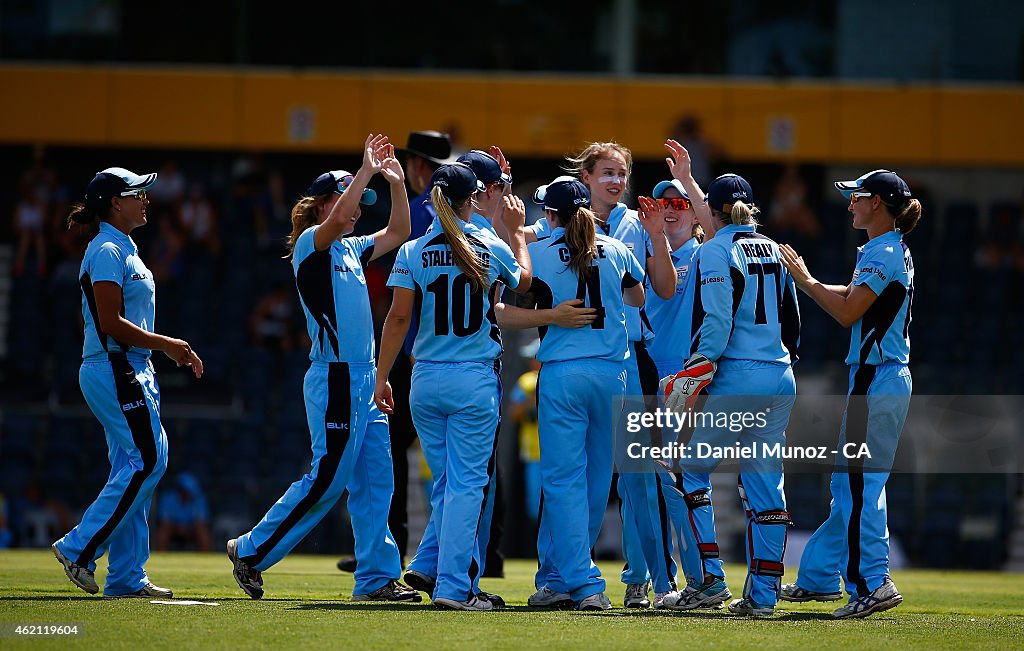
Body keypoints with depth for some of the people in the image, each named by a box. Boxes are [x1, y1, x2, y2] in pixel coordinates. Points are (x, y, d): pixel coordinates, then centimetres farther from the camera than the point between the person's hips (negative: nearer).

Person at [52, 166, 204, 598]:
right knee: (146, 461, -13)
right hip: (113, 371, -10)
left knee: (134, 468, 7)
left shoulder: (124, 251, 19)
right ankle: (80, 549, -8)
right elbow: (111, 323, -20)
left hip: (132, 372, 10)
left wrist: (172, 349, 15)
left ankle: (126, 578, 7)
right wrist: (166, 343, -15)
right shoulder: (107, 251, -13)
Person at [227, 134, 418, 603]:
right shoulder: (309, 244, -7)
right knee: (327, 479, -7)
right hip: (333, 379, -9)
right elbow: (336, 217, -27)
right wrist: (365, 170, -22)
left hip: (364, 379, 9)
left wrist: (396, 182, 12)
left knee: (374, 481, 5)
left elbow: (397, 232, 25)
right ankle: (251, 551, 4)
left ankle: (377, 577, 7)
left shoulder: (350, 249, 17)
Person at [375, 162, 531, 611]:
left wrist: (383, 377, 1)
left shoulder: (413, 253, -1)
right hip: (476, 380, -2)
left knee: (444, 484, 13)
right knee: (467, 484, -2)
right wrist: (517, 232, 32)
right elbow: (524, 280, 19)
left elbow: (398, 317, -5)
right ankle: (453, 586, -11)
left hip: (426, 381, 2)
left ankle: (462, 582, 17)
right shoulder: (492, 250, -2)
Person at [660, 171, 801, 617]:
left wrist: (695, 375, -12)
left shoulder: (716, 250, -5)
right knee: (764, 484, 7)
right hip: (781, 380, 7)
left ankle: (711, 579, -4)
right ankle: (762, 594, 5)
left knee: (693, 469, 4)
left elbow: (717, 322, -14)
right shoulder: (773, 250, 15)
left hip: (739, 377, -7)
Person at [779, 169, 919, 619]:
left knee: (859, 484, -11)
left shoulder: (882, 253, -14)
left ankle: (872, 583, -13)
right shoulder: (893, 252, 17)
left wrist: (806, 280, -7)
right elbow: (852, 297, 25)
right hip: (887, 376, 10)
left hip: (876, 379, -10)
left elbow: (847, 312, -18)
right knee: (849, 483, 15)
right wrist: (803, 280, 21)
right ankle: (820, 577, 22)